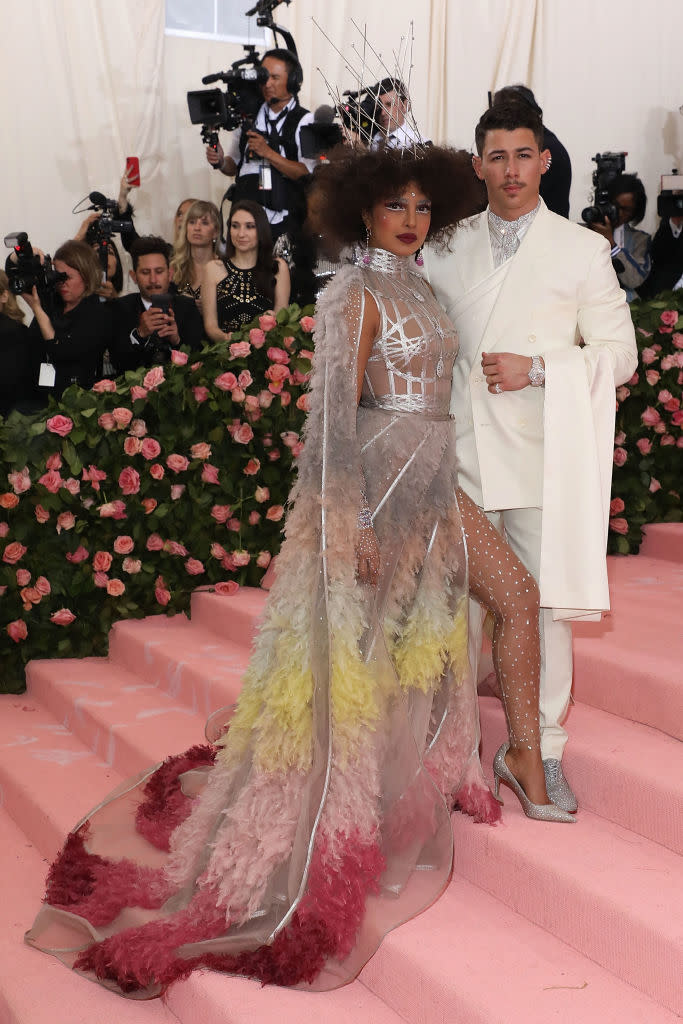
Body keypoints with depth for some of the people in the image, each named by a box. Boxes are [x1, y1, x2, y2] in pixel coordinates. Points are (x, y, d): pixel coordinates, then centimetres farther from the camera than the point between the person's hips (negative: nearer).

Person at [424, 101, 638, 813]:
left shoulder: (583, 250, 5)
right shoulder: (444, 248, 12)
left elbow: (619, 353, 2)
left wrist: (537, 368, -11)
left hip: (541, 458, -2)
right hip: (461, 455, 2)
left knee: (545, 608, 0)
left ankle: (543, 753, 14)